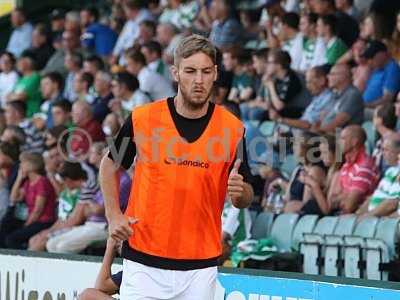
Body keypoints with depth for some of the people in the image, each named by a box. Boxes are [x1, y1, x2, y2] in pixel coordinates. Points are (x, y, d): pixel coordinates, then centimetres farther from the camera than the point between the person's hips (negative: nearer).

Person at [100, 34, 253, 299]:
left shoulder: (233, 128, -2)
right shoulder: (142, 118, -4)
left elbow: (245, 199, 6)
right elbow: (111, 165, 12)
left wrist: (240, 191, -17)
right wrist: (113, 215, 0)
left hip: (200, 267, 1)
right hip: (143, 264, -1)